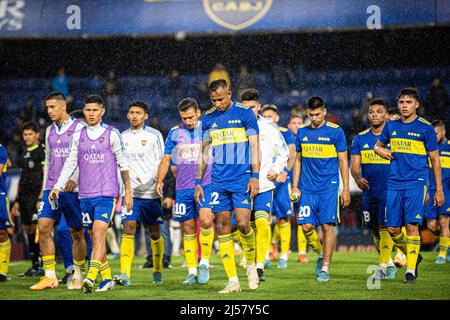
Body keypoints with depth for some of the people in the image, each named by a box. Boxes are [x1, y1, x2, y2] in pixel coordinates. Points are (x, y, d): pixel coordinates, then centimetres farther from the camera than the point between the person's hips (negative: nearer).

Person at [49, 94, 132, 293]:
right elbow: (71, 163, 14)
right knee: (95, 238, 8)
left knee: (99, 234, -17)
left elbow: (123, 164, 3)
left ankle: (91, 277, -25)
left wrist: (128, 192, 3)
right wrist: (58, 187, 5)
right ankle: (107, 279, 19)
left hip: (107, 194, -5)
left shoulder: (112, 134, -1)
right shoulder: (78, 136, 9)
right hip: (85, 194, 5)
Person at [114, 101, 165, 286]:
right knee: (128, 229, -13)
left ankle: (157, 271, 25)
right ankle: (125, 274, -21)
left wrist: (147, 181, -17)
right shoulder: (122, 137, 10)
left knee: (154, 233, 8)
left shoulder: (154, 135, 0)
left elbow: (161, 163, -4)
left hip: (150, 193, -1)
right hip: (130, 192, 1)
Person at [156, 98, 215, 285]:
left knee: (206, 221, -22)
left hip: (206, 185, -3)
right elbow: (166, 159, 14)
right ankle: (192, 272, 11)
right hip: (183, 188, 3)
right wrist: (160, 180, 3)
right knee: (188, 229, 4)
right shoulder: (175, 133, 8)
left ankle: (204, 263, -5)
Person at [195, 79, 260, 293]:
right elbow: (204, 152, 15)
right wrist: (198, 183, 11)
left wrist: (255, 177, -11)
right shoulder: (208, 119, 9)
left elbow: (254, 146, -4)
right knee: (223, 226, 0)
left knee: (242, 223, -14)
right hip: (219, 180, 4)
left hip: (242, 178, -4)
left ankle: (251, 264, 13)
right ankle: (232, 281, 3)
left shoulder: (244, 114, -3)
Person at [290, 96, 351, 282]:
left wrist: (346, 189, -2)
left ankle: (325, 269, -1)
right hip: (307, 188, 3)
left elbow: (343, 161, 1)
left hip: (329, 187, -3)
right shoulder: (302, 132, 9)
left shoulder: (335, 131, -1)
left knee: (327, 226, -8)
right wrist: (295, 186, 9)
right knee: (306, 226, -6)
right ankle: (320, 254, 20)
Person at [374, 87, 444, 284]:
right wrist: (381, 151, 1)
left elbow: (435, 159, 1)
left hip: (416, 183, -4)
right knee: (392, 229, 3)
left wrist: (439, 190, -2)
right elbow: (378, 145, 27)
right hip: (394, 184, 4)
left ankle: (411, 270, -4)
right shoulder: (391, 126, 10)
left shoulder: (425, 128, -2)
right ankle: (414, 255, 27)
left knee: (411, 226, -12)